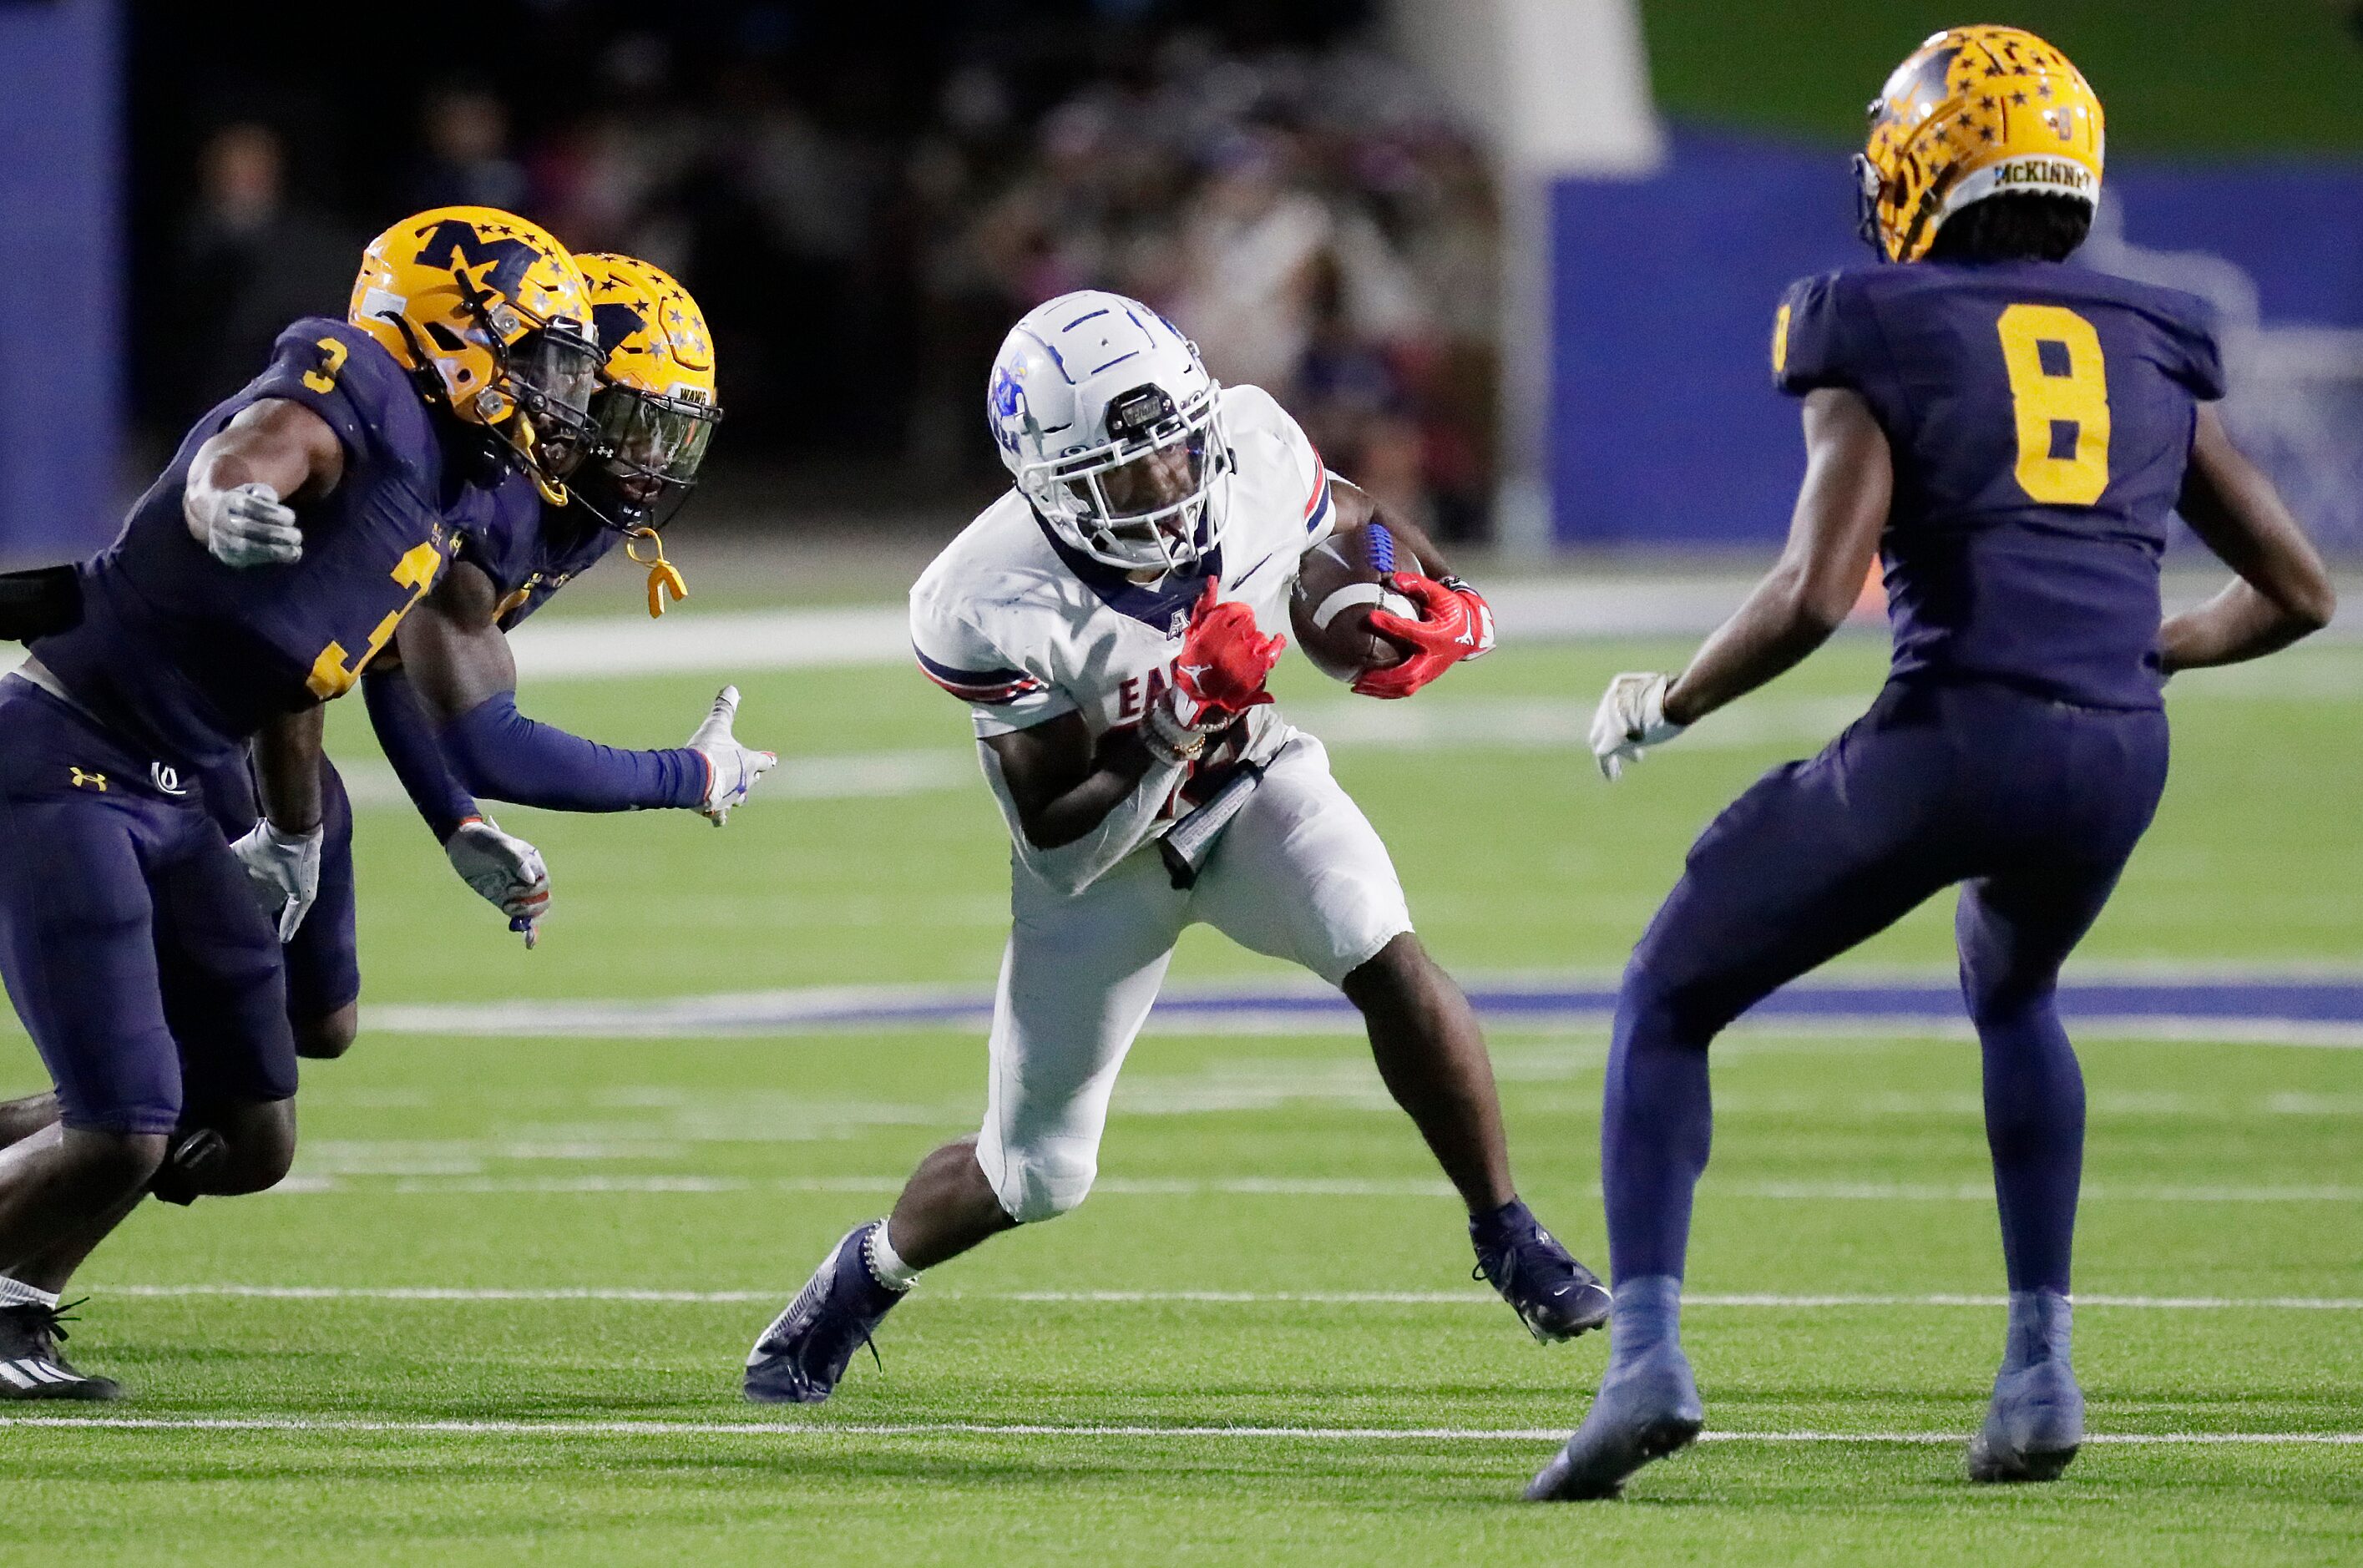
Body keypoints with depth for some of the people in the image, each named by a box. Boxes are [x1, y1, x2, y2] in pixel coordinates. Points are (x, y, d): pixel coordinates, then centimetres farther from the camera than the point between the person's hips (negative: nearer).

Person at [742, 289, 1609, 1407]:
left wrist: (1437, 613, -21)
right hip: (1102, 850, -2)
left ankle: (1508, 1240, -11)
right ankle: (869, 1270, 39)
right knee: (1038, 1172, 7)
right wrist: (1178, 727, -44)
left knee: (1389, 965, -27)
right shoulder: (993, 609, -35)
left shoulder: (1255, 457, -25)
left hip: (1256, 782, 2)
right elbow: (1062, 843, -31)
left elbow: (1356, 535, 0)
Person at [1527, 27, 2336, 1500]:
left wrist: (1664, 704, 7)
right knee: (2015, 997, 37)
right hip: (2119, 756, 5)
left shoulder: (1883, 353, 3)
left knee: (1669, 1000, 13)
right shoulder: (2151, 356, 17)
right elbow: (2299, 591, 22)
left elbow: (1812, 597, -10)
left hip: (1954, 740, -5)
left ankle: (1648, 1351, -5)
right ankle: (2043, 1367, 25)